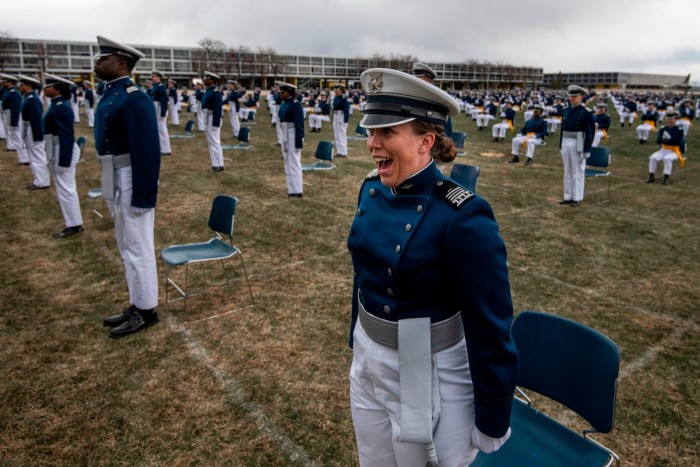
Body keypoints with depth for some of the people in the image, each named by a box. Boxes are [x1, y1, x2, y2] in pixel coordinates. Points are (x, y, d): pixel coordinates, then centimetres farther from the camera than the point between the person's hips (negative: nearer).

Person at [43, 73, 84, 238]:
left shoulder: (61, 107, -19)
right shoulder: (57, 105, 12)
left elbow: (67, 136, -23)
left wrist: (64, 161, -23)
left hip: (62, 152, -11)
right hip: (57, 152, 11)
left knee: (65, 189, -4)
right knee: (65, 188, 15)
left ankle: (74, 225, 5)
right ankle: (74, 222, 24)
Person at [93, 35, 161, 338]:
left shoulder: (134, 98, -17)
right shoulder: (109, 95, 13)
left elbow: (148, 150, -22)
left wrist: (144, 195, -22)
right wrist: (108, 187, 18)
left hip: (131, 181, -10)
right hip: (114, 180, 10)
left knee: (137, 248, 0)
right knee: (127, 246, 16)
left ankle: (146, 311, 14)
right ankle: (137, 305, 29)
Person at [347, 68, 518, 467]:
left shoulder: (463, 218, -25)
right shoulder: (372, 190, -4)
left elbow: (491, 331, -19)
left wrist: (492, 424, -11)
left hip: (431, 375, -6)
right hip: (368, 364, 7)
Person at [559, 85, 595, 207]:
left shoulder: (586, 112, -8)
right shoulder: (567, 110, 11)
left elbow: (589, 132, -10)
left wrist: (586, 151, -14)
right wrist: (561, 145, 12)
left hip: (578, 144, -6)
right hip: (566, 143, 6)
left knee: (578, 172, 1)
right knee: (567, 171, 10)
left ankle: (577, 198, 8)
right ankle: (568, 197, 18)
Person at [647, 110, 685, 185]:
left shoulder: (679, 130, -2)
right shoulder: (663, 129, 9)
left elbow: (680, 143, -11)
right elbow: (658, 141, -1)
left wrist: (667, 139, -20)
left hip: (674, 151, -4)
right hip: (663, 150, 4)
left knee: (667, 158, -36)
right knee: (653, 157, -23)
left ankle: (667, 178, -27)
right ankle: (651, 177, -14)